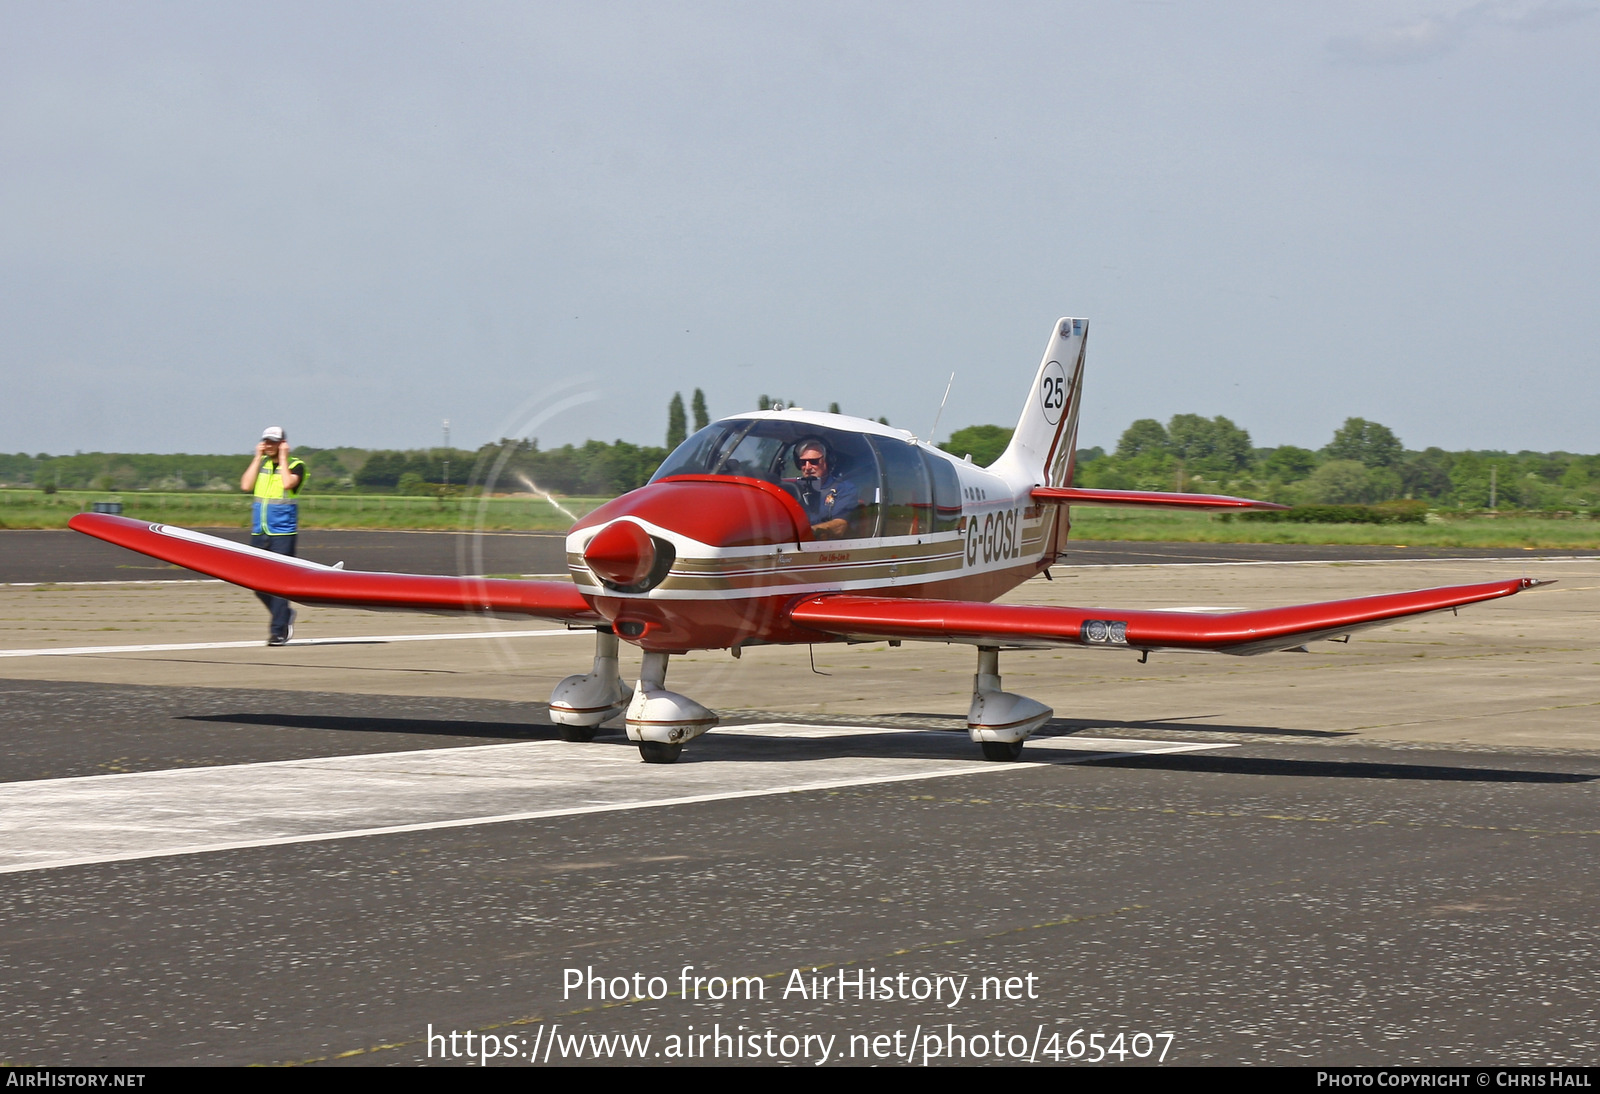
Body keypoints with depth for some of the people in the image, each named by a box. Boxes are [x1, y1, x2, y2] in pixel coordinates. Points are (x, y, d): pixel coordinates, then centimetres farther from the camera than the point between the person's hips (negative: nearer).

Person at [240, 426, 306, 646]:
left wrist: (283, 458, -10)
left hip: (283, 532, -5)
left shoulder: (296, 466, -1)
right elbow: (246, 485, -3)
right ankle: (285, 614, 28)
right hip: (259, 532, 5)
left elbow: (288, 483, -21)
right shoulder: (260, 464, 13)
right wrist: (258, 457, -1)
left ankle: (278, 631, -5)